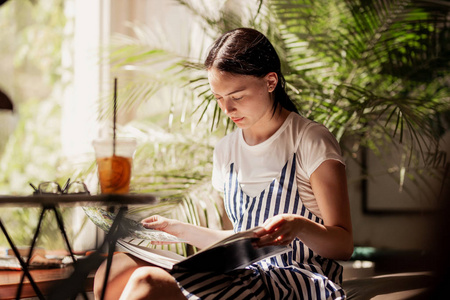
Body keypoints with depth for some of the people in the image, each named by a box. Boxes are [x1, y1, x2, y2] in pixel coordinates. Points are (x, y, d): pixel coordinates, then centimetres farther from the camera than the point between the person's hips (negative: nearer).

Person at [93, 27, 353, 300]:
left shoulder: (311, 142, -4)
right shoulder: (227, 149, 16)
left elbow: (343, 245, -8)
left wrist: (299, 226, -29)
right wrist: (180, 230, 16)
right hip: (246, 273, 6)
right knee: (115, 270, -19)